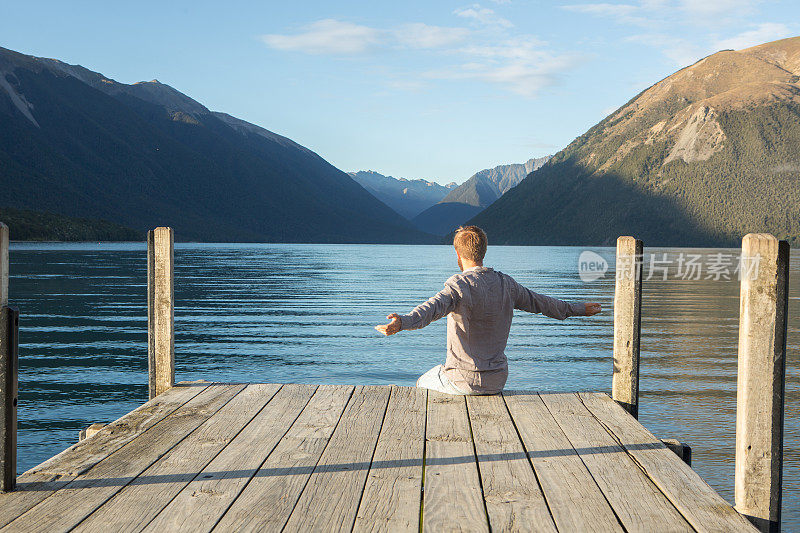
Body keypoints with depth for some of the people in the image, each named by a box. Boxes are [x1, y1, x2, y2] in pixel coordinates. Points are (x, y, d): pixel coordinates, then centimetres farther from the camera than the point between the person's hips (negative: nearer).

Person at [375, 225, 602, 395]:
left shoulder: (460, 284, -18)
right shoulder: (505, 283, 1)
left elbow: (435, 306, -38)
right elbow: (538, 302, 14)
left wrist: (402, 322, -56)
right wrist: (577, 309, 30)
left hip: (464, 381, -6)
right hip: (498, 380, 6)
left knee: (422, 384, 25)